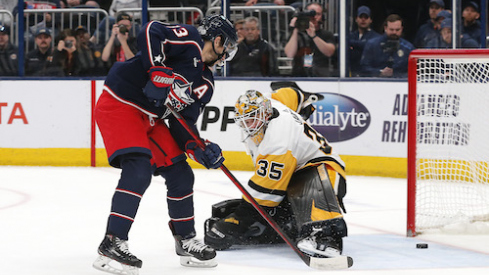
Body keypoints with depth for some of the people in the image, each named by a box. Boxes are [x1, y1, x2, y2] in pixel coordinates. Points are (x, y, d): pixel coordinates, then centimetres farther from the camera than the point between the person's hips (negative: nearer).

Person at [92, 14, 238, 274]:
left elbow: (184, 121, 8)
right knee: (138, 171, -23)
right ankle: (112, 243, -24)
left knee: (180, 174, 9)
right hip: (119, 104, -10)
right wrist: (159, 73, -31)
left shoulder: (205, 83, 12)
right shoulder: (189, 40, -12)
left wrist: (199, 148, -9)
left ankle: (186, 241, 23)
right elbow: (150, 33, -26)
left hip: (151, 118, 10)